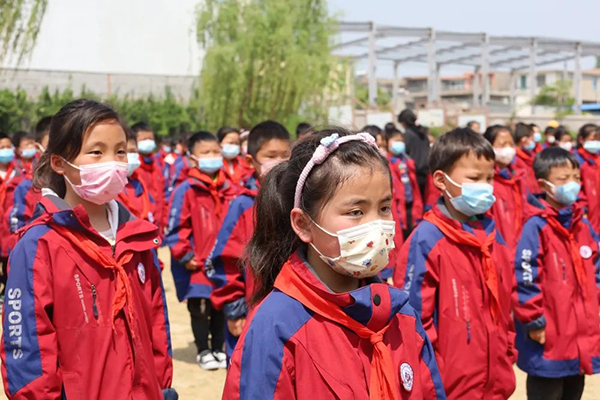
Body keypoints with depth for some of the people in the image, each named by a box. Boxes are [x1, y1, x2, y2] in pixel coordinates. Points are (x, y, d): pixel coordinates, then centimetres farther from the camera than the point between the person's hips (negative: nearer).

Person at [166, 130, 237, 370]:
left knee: (221, 308, 13)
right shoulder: (186, 191, -10)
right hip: (198, 267, -4)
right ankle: (203, 351, 20)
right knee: (199, 309, 6)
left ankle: (218, 349, 28)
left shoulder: (228, 189, 6)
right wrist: (185, 256, -11)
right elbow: (175, 228, -10)